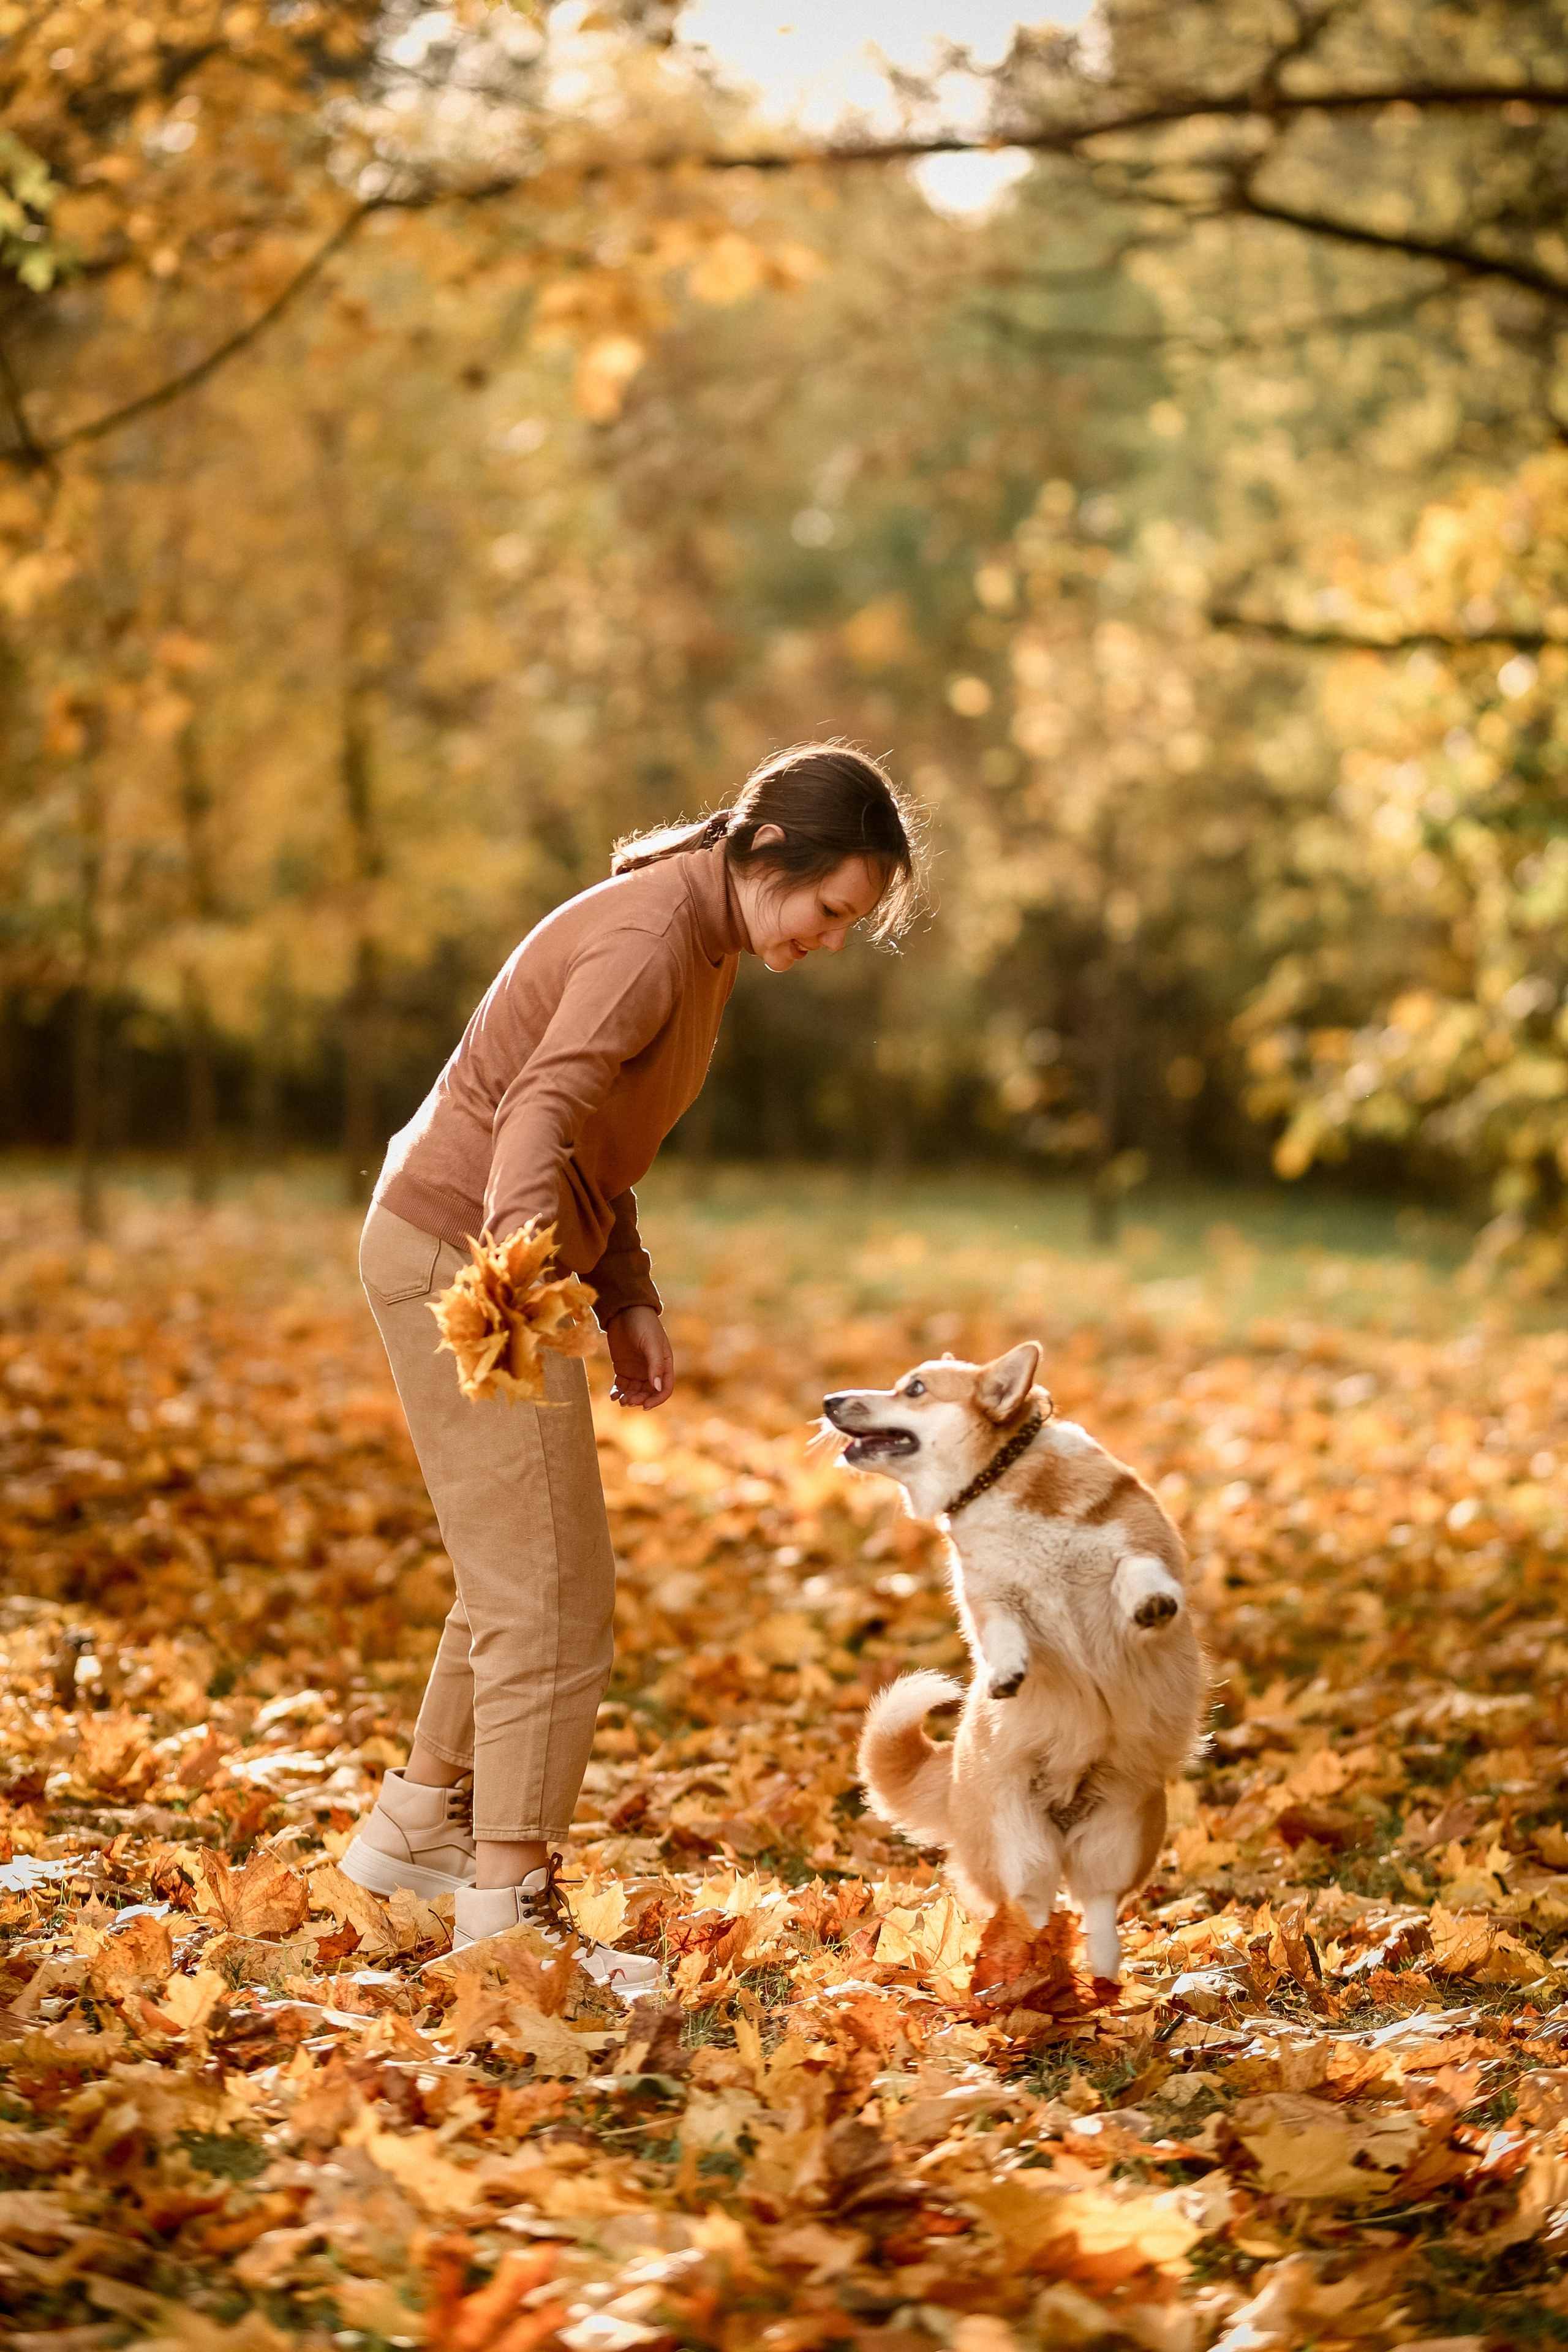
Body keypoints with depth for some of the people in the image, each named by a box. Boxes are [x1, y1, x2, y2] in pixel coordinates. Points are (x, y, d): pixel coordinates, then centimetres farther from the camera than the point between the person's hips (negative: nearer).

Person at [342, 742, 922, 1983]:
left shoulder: (704, 935, 10)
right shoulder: (654, 937, -21)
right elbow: (543, 1107, -37)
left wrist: (629, 1299, 11)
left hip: (485, 1259, 10)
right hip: (466, 1262, -10)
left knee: (522, 1571, 21)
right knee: (554, 1594, -8)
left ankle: (417, 1829, 35)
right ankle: (507, 1913, -2)